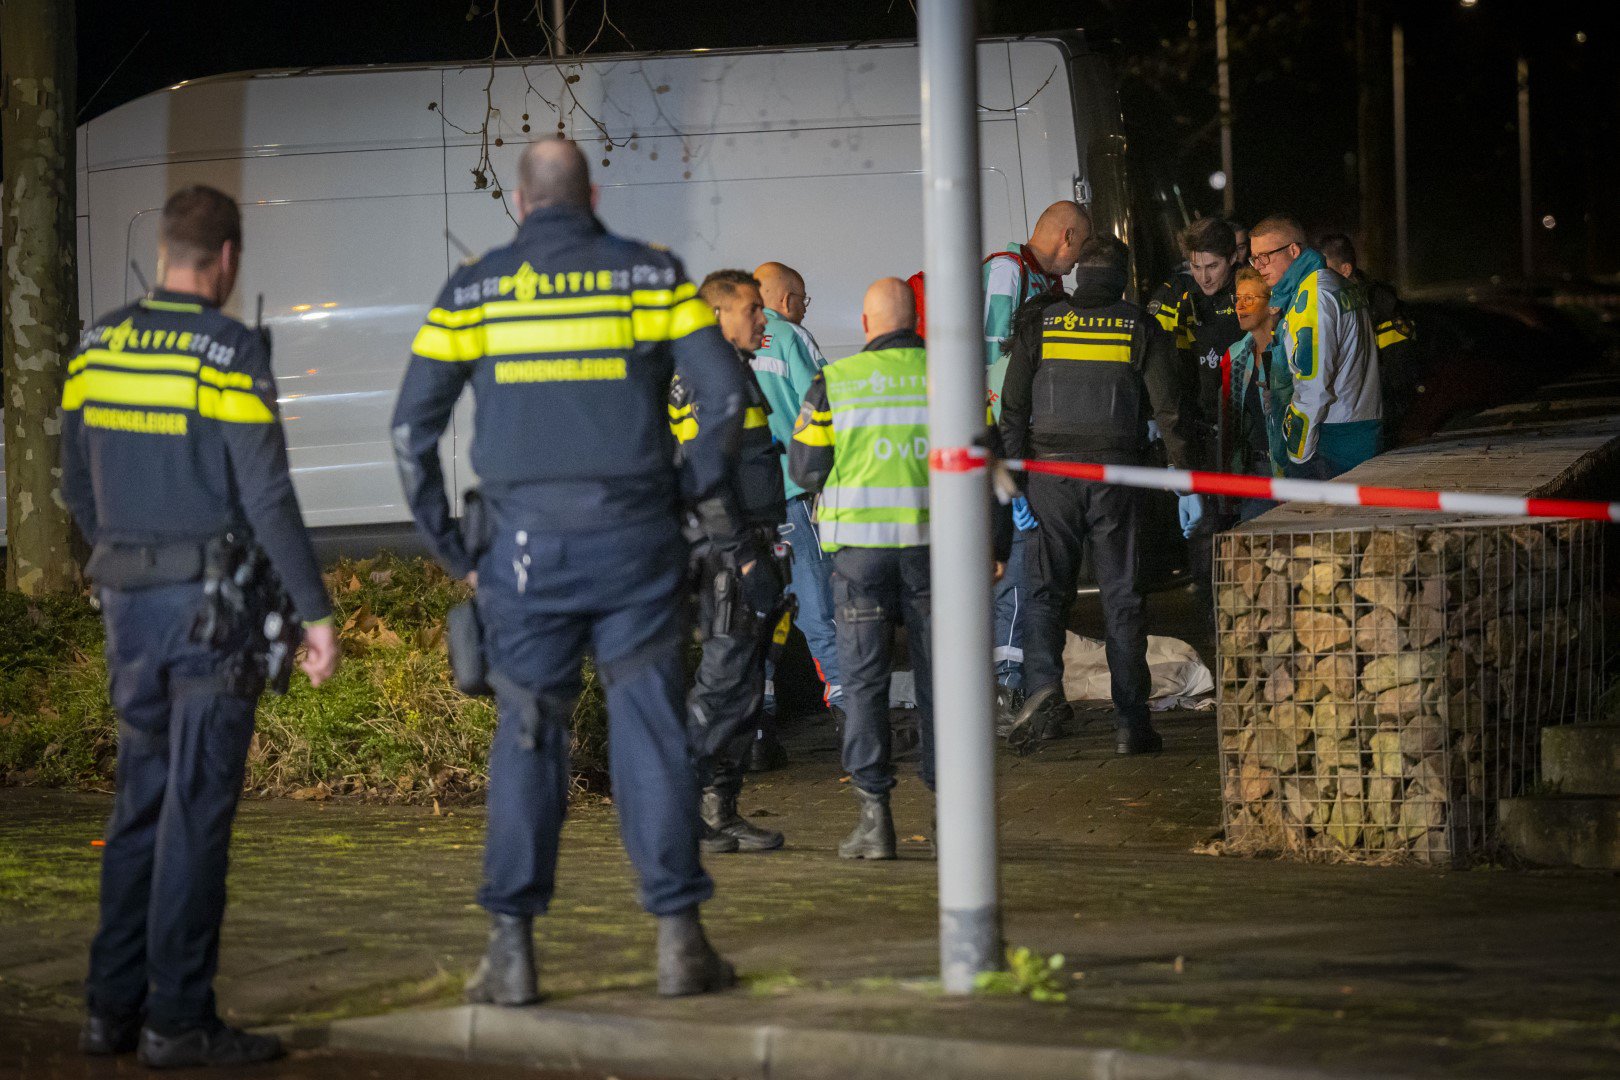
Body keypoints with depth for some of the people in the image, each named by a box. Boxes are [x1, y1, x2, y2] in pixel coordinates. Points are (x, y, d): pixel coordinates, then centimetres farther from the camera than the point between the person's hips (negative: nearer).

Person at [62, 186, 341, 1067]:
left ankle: (113, 1007, 13)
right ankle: (178, 1020, -2)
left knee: (140, 804, 13)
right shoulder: (230, 351, -11)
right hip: (213, 599, -6)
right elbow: (267, 496, -15)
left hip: (127, 601, 6)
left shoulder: (98, 346, 7)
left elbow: (78, 488, 14)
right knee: (197, 811, -3)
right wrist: (315, 611, -10)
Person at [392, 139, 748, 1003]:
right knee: (650, 732, 4)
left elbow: (411, 425, 3)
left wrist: (446, 542, 10)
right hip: (633, 540, 0)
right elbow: (723, 393, -2)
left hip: (524, 543, 1)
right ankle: (678, 937, 3)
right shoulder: (652, 275, 3)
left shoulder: (470, 292, 4)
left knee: (526, 736, 6)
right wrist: (701, 498, 10)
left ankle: (511, 948, 3)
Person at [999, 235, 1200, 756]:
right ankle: (1131, 723, 4)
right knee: (1122, 597, 5)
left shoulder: (1039, 325, 4)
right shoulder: (1141, 328, 2)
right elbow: (1169, 410, -1)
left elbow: (1013, 409, 0)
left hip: (1050, 470, 0)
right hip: (1117, 470, 0)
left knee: (1047, 589, 8)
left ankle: (1044, 684, -16)